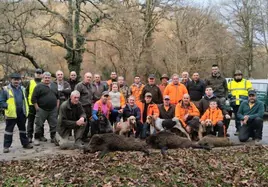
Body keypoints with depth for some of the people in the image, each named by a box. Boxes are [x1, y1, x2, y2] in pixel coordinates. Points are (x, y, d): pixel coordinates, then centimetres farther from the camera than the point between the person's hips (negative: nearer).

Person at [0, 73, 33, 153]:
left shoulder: (22, 89, 13)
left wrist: (26, 109, 13)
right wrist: (7, 107, -18)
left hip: (22, 113, 5)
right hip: (11, 113, -5)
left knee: (23, 129, 15)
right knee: (9, 130, 3)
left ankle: (25, 143, 26)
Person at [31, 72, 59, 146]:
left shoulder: (54, 85, 11)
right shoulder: (39, 86, -5)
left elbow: (58, 97, 18)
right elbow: (34, 99, -6)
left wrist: (57, 106, 9)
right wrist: (37, 108, -9)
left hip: (53, 110, 4)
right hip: (42, 110, -4)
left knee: (54, 125, 9)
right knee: (39, 125, 2)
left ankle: (53, 138, 22)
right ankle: (37, 139, 14)